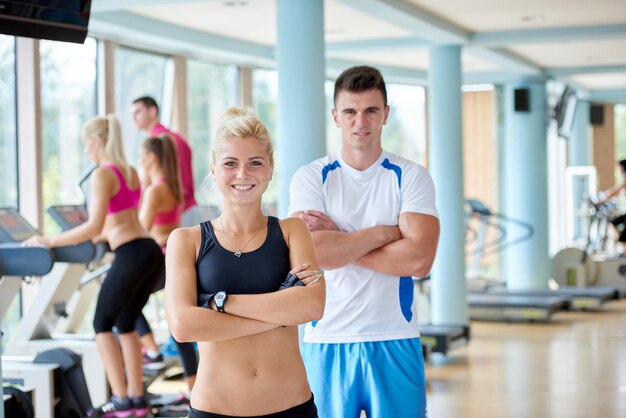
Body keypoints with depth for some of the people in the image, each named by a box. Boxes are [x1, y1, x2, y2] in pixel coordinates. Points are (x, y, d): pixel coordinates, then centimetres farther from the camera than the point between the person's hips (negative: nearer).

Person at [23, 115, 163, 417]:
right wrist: (89, 238, 36)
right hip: (152, 253, 8)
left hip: (131, 256, -8)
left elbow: (94, 227, -17)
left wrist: (50, 242, -10)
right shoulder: (131, 172, 17)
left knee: (103, 325, 7)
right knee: (125, 324, 19)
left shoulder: (102, 175, -9)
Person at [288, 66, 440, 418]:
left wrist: (338, 240, -11)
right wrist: (384, 232, -10)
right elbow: (313, 253, -15)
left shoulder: (411, 177, 1)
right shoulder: (311, 178, 2)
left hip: (395, 341, 0)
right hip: (327, 341, 0)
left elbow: (419, 260, -13)